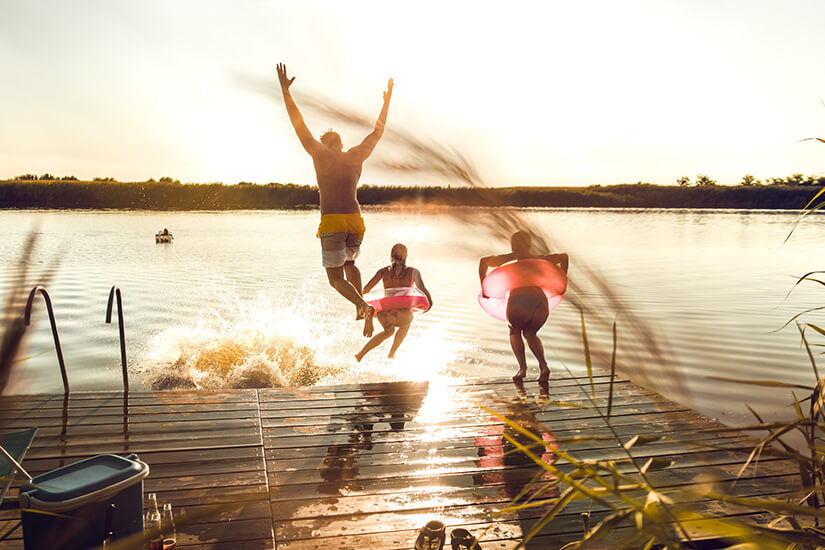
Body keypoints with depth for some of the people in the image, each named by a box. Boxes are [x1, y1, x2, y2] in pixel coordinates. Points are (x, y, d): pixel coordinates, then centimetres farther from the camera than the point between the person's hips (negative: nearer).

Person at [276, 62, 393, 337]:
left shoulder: (321, 155, 3)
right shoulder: (357, 155, 11)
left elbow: (299, 125, 4)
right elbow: (378, 131, 23)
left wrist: (285, 91, 8)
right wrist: (387, 101, 33)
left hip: (331, 221, -4)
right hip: (355, 220, 4)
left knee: (335, 277, 3)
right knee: (348, 263, 29)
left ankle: (364, 306, -22)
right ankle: (360, 305, 12)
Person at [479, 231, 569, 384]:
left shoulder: (509, 258, 21)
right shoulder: (538, 259, 28)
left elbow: (484, 261, 9)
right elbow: (563, 257, 24)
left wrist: (483, 287, 13)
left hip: (518, 302, -3)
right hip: (540, 301, 3)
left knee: (514, 331, 27)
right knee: (530, 334, 29)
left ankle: (522, 367, 7)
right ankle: (543, 365, 4)